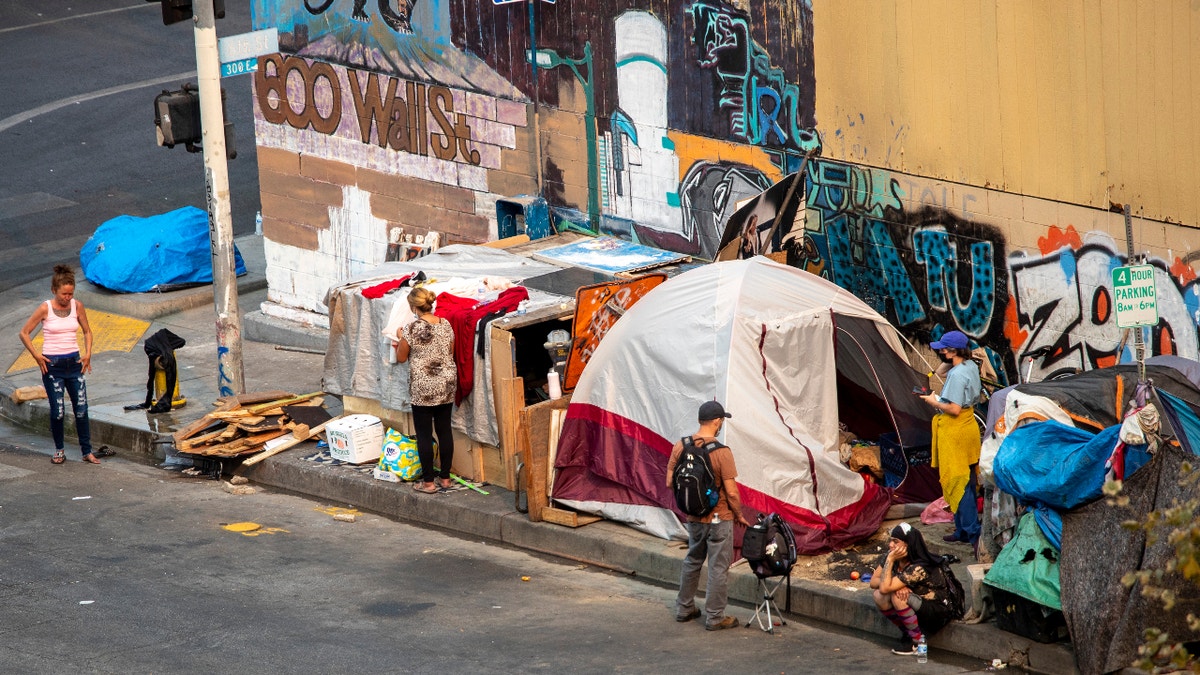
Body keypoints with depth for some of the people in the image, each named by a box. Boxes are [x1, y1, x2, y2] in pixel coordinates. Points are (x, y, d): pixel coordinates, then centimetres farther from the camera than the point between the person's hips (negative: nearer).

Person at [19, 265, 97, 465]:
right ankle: (59, 450, 17)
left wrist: (87, 354, 3)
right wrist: (37, 356, -8)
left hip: (74, 363, 3)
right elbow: (24, 333, -2)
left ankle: (87, 452, 8)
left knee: (81, 409, 0)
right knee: (58, 411, -2)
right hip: (52, 365, -3)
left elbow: (87, 331, 15)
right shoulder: (45, 309, -10)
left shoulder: (77, 306, 1)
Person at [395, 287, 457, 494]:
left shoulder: (412, 328, -14)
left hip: (423, 387, -5)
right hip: (447, 384, 5)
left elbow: (401, 358, -3)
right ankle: (445, 478, 18)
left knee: (424, 434, 2)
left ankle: (428, 482, 5)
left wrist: (399, 344, 15)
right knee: (444, 430, 12)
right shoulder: (446, 325, 1)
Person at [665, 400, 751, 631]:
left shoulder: (680, 447, -5)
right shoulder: (722, 453, -21)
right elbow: (731, 492, -19)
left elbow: (670, 483, 1)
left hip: (693, 517, 6)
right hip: (719, 518, -6)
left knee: (692, 561, 23)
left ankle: (684, 608, 32)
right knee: (718, 568, 6)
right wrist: (740, 515, -3)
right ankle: (714, 617, 12)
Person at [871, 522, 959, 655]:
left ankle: (917, 640, -13)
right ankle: (906, 633, 4)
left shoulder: (919, 568, -31)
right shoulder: (890, 556, -7)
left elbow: (885, 588, -36)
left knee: (897, 597, -31)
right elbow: (873, 582, -6)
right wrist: (897, 586, -24)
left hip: (939, 614, -8)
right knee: (879, 596, -13)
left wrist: (890, 560, -31)